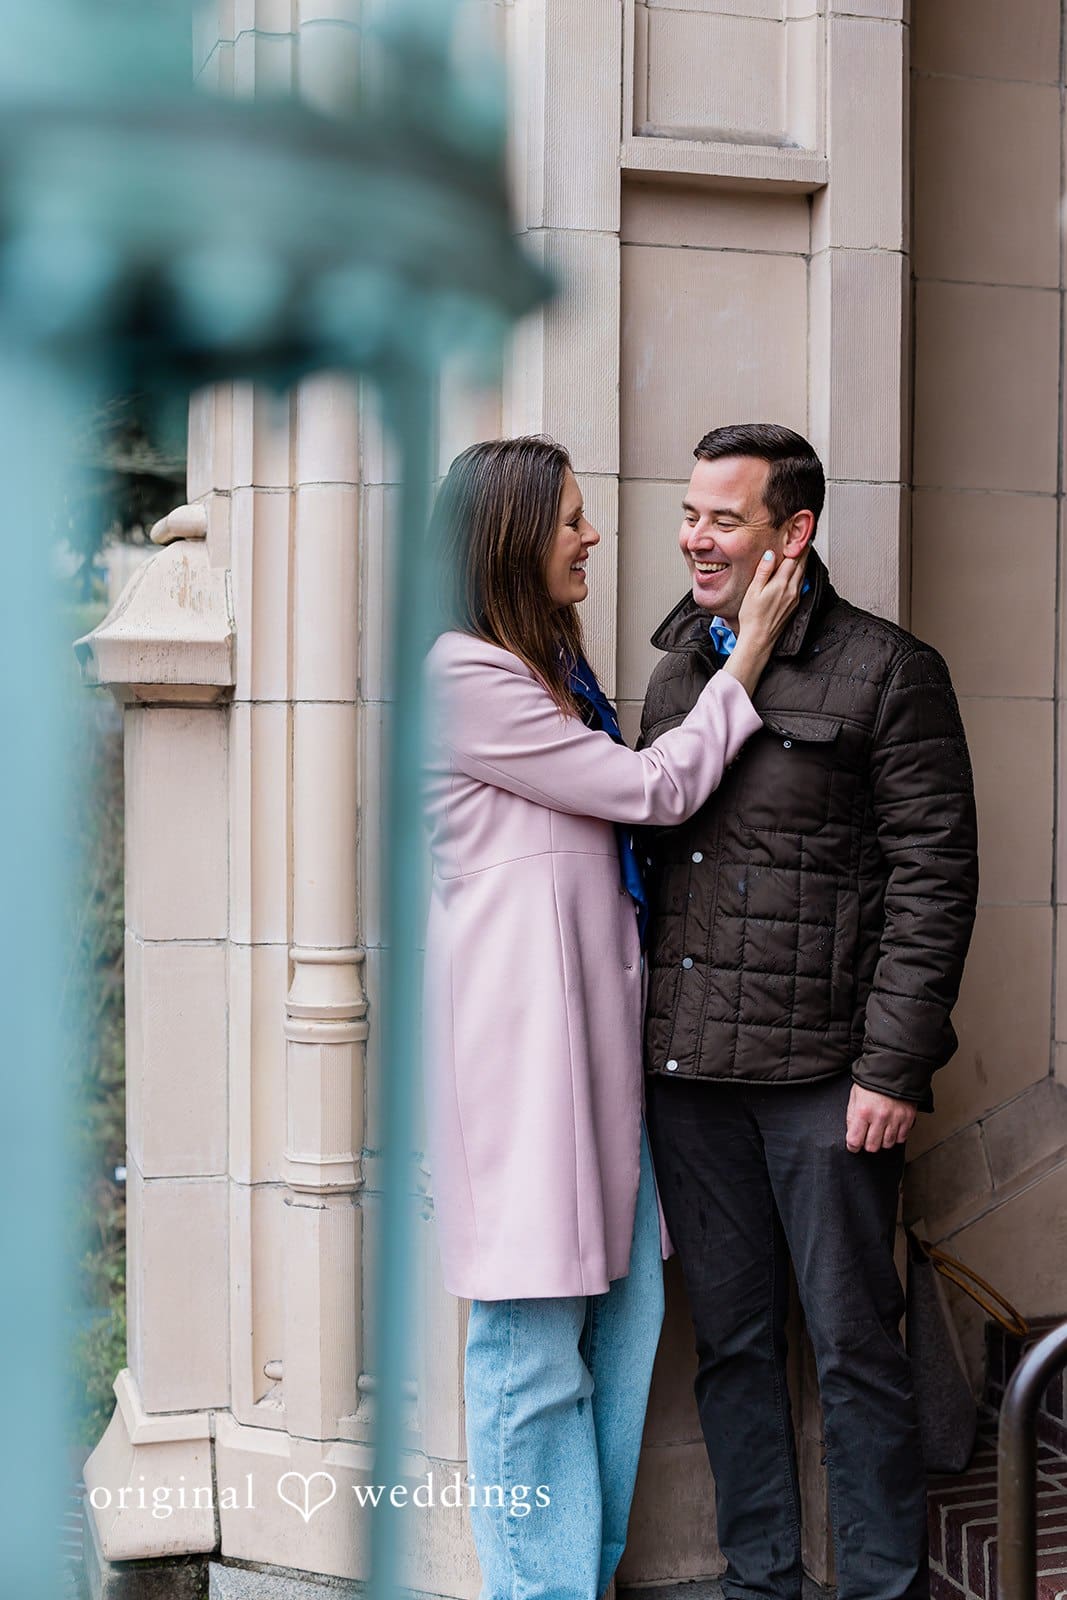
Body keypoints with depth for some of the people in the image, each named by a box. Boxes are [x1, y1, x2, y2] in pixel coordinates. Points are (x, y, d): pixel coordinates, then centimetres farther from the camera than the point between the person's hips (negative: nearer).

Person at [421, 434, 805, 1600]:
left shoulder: (550, 668, 20)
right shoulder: (465, 675, -11)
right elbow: (655, 789, -9)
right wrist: (747, 657, -1)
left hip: (595, 1028, 9)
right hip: (522, 1033, -9)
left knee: (622, 1315, 11)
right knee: (535, 1351, -2)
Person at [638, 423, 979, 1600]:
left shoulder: (886, 670, -3)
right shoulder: (676, 671, 14)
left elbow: (934, 880, -7)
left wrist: (894, 1067, -12)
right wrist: (642, 1039, 10)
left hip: (823, 1072, -5)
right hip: (690, 1066, 6)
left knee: (854, 1347, 4)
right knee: (730, 1342, 13)